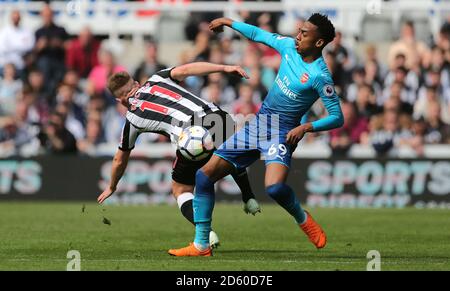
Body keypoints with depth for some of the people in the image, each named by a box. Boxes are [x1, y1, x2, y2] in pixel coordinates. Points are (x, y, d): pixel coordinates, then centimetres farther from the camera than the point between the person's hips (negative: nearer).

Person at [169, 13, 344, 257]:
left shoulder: (319, 76, -17)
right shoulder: (289, 46, 3)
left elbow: (337, 118, -16)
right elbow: (259, 35, 21)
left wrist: (307, 127, -27)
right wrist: (229, 23, 26)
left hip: (282, 132, -7)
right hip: (257, 124, 7)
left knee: (274, 188, -35)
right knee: (204, 175, 1)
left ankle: (302, 219, 0)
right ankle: (201, 245, 7)